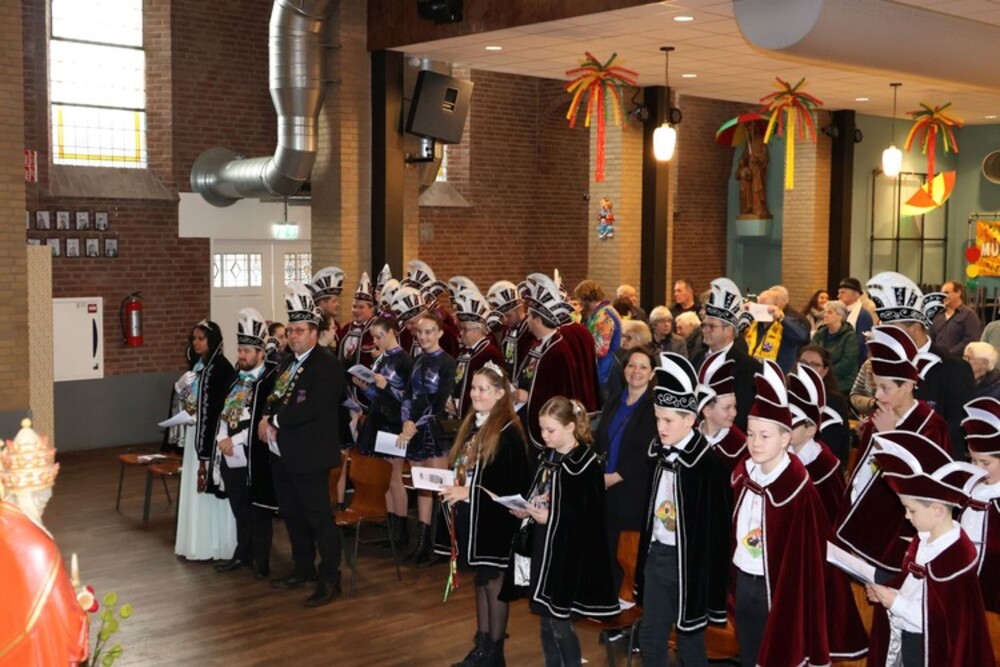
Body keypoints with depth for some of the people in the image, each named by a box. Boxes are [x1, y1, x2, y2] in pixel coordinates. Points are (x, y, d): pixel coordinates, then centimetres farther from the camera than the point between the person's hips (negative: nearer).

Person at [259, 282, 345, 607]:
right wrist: (266, 419, -4)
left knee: (318, 516, -3)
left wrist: (275, 421, -16)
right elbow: (274, 397, 16)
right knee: (291, 513, 18)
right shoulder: (287, 362, 14)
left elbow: (312, 408, -23)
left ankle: (329, 579, 5)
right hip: (282, 452, 9)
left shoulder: (327, 364, -15)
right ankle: (304, 568, 32)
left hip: (309, 454, -9)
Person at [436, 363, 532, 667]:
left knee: (493, 580, 2)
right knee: (480, 579, 16)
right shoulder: (471, 425, 10)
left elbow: (515, 483, -19)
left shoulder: (508, 432, -15)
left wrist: (468, 492, -21)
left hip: (494, 519, -8)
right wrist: (450, 486, -2)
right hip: (470, 516, 8)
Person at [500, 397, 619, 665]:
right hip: (540, 544, 8)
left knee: (560, 622, -2)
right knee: (546, 620, 14)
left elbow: (589, 517, -16)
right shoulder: (547, 457, 10)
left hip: (568, 551, -7)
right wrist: (526, 510, -2)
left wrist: (549, 517, -22)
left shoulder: (586, 463, -14)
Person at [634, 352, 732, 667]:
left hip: (690, 561, -7)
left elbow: (716, 526, -18)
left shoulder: (710, 463, -18)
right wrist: (646, 554, 14)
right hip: (657, 556, 7)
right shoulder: (661, 454, 4)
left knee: (689, 641, 8)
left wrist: (708, 577, -16)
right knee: (650, 638, 14)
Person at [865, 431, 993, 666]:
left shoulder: (955, 556, -27)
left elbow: (946, 620, -25)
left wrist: (896, 602, -22)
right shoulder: (924, 538, -1)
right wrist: (888, 592, -5)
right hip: (905, 638, 8)